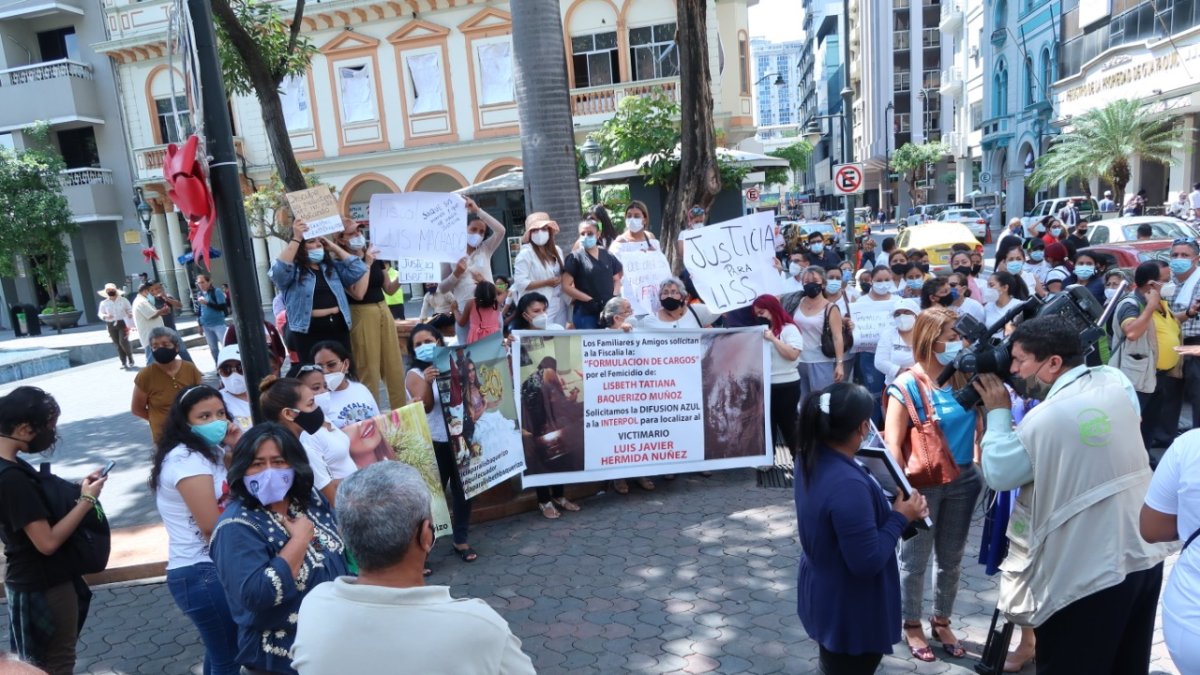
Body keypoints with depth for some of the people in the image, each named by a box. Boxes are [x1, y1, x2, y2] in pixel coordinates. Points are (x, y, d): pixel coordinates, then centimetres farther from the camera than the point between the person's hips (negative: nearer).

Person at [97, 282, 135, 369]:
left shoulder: (123, 300, 1)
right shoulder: (104, 303, 4)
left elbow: (130, 310, 6)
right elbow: (100, 314, 7)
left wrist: (130, 314, -16)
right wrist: (105, 316, -15)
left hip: (123, 323, -3)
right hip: (111, 325, 3)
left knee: (123, 342, -15)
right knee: (117, 344, 6)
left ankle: (130, 359, 5)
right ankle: (124, 363, 13)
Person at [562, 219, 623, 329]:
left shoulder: (608, 256, 11)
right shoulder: (575, 258, -3)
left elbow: (616, 279, 18)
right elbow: (566, 286, -7)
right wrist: (590, 300, -14)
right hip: (585, 313, -4)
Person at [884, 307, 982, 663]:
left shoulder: (966, 377, -1)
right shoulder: (907, 385, -14)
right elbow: (892, 442, -13)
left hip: (962, 479, 5)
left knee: (951, 557, 19)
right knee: (915, 559, 10)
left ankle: (941, 622, 39)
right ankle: (912, 626, 30)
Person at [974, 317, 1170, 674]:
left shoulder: (1044, 418, -23)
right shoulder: (1116, 382, -3)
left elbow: (997, 474, -11)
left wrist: (998, 412, -2)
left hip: (1088, 575, -8)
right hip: (1145, 557, 8)